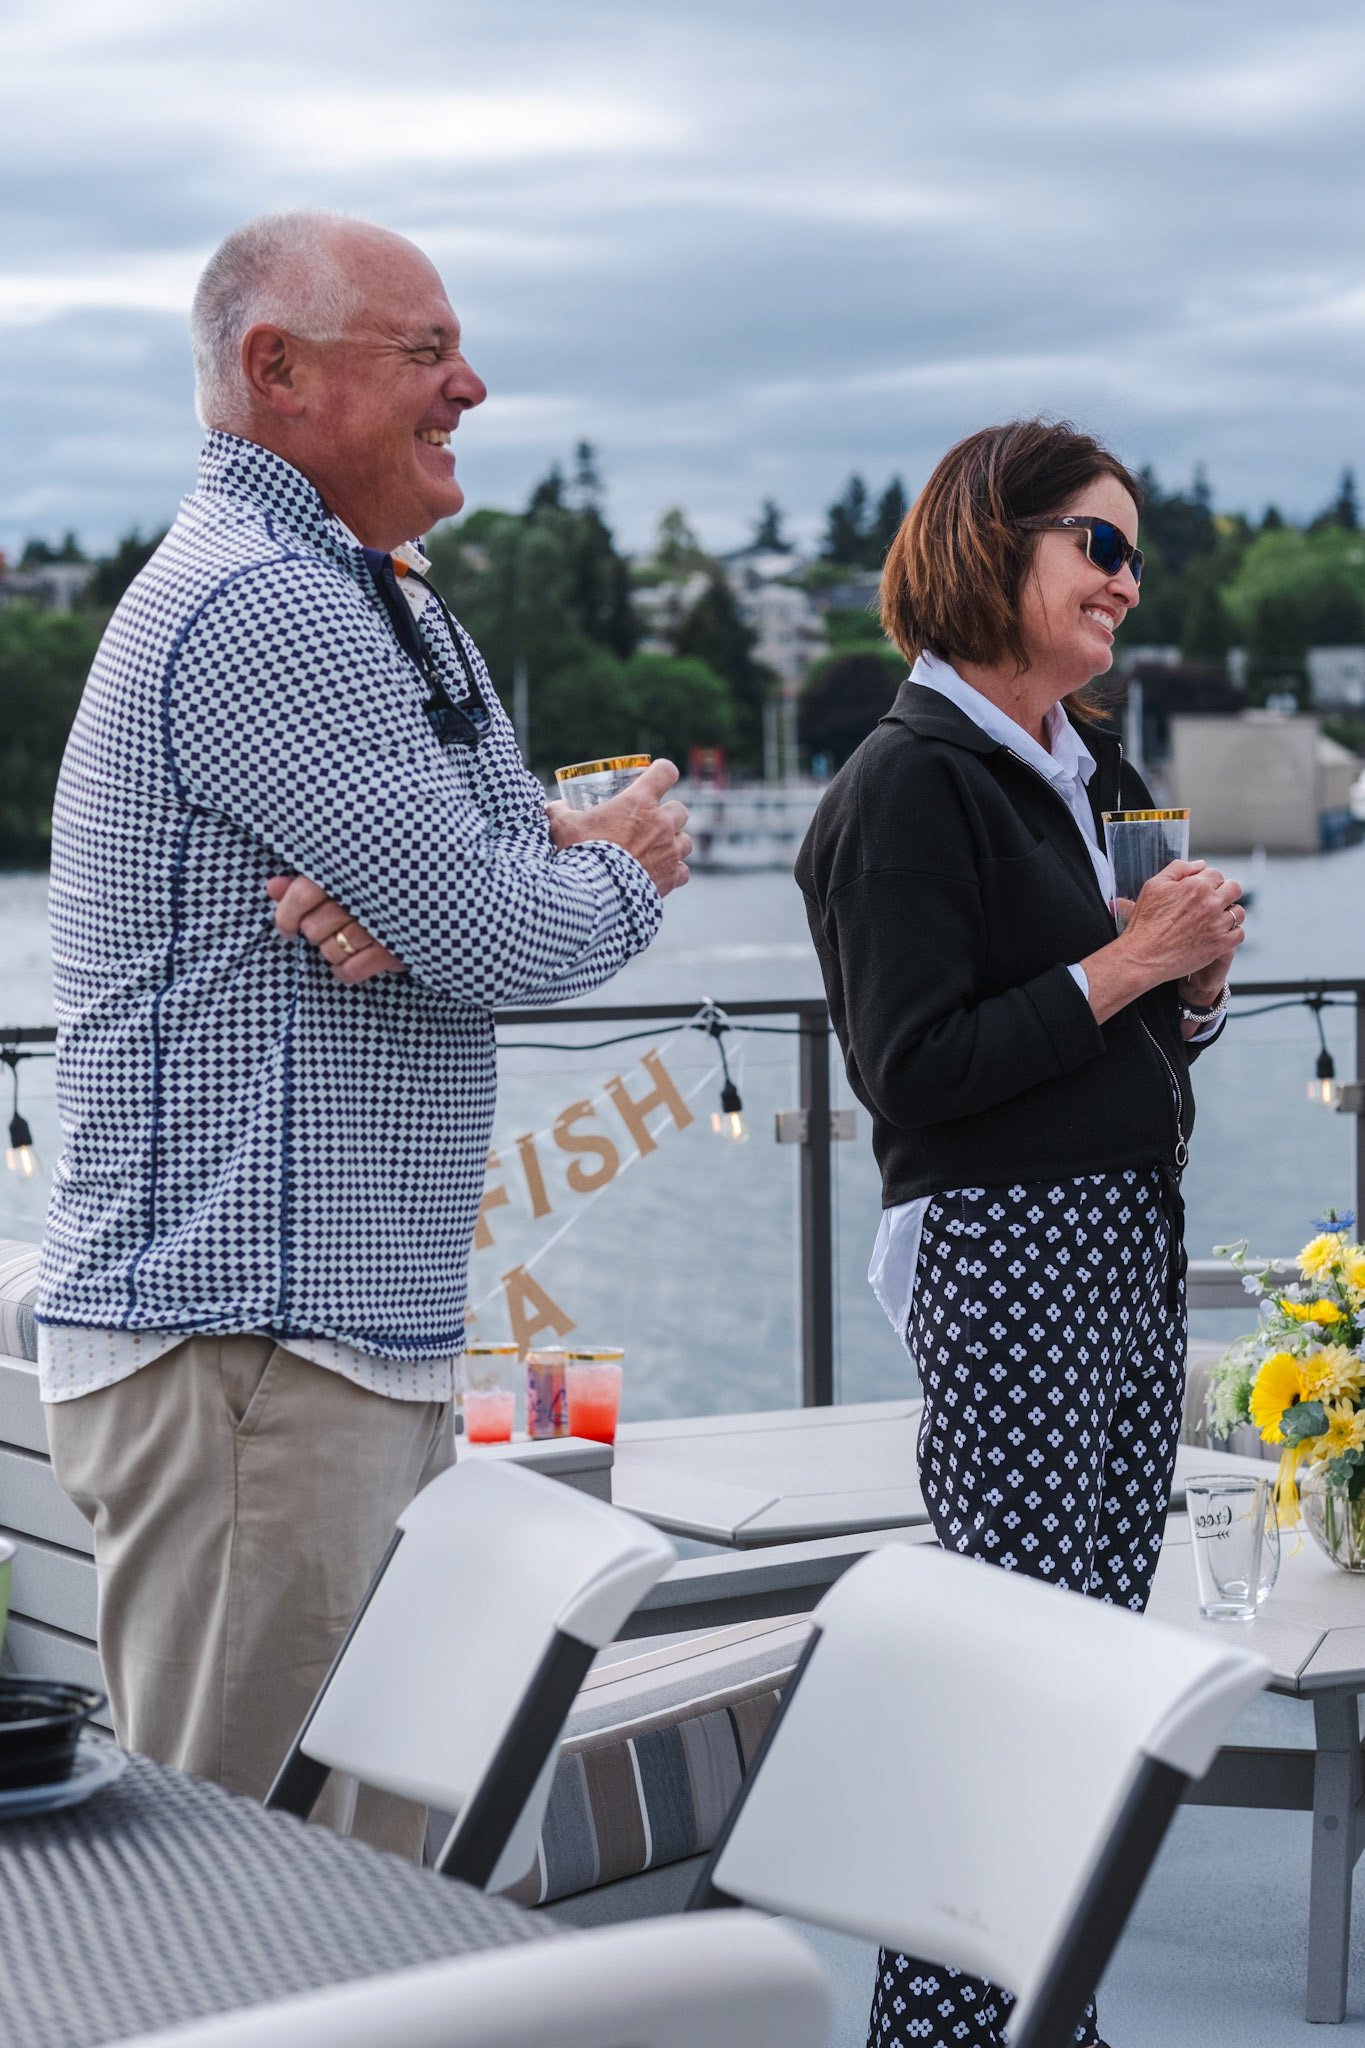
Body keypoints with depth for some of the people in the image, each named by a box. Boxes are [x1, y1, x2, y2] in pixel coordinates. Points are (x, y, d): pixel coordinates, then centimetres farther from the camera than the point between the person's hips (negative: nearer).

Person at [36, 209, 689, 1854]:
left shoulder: (389, 615, 19)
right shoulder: (259, 608, -15)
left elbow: (532, 853, 13)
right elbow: (510, 941, -19)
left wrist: (412, 901, -10)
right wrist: (625, 871, 4)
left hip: (368, 1336, 10)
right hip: (239, 1346, -10)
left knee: (373, 1856, 13)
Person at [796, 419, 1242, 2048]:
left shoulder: (1090, 771, 16)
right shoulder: (914, 784, -10)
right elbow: (913, 1069, -17)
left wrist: (1196, 983, 3)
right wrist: (1122, 968, -15)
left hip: (1131, 1244, 9)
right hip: (1005, 1257, -9)